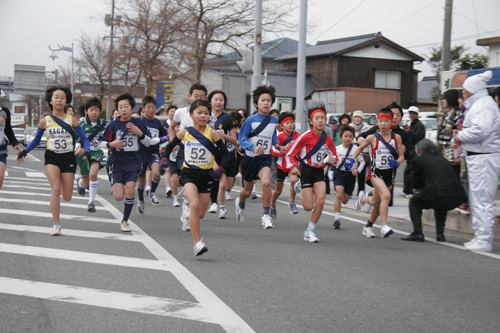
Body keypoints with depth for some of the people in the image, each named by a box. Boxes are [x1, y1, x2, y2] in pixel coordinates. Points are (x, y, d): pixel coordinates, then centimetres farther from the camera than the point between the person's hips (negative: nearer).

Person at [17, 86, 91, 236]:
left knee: (67, 197, 3)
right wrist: (25, 151, -3)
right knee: (56, 189, -18)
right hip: (52, 158, 0)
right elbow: (36, 141, 12)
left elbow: (84, 138, 2)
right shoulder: (45, 121, 0)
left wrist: (87, 151, -16)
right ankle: (56, 225, -9)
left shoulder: (71, 120, -1)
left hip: (68, 158, 1)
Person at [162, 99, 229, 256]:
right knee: (195, 205, -22)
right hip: (189, 173, -1)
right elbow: (170, 146, 15)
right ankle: (197, 243, -17)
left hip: (206, 174, 1)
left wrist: (220, 169, -17)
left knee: (201, 213, 6)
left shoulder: (212, 133, -6)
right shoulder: (184, 132, -1)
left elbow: (225, 153, -3)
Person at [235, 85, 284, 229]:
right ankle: (240, 203, 50)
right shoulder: (251, 120, -9)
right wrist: (253, 147, -26)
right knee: (247, 190, 14)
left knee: (266, 182, -27)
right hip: (250, 158, -1)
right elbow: (241, 138, -10)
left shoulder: (273, 120, 3)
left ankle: (266, 215, -16)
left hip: (265, 158, 1)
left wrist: (276, 144, 3)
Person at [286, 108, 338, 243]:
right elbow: (290, 153, -8)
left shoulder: (328, 139, 2)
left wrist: (333, 159, -8)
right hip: (306, 170, -4)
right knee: (308, 207, -5)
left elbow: (334, 155, 15)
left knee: (320, 201, -14)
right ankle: (300, 186, 30)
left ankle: (310, 232, 3)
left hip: (319, 172, 4)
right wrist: (293, 167, -23)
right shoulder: (306, 136, -12)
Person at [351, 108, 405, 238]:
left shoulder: (396, 137, 1)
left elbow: (401, 155, 4)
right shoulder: (373, 137, -2)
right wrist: (352, 160, 7)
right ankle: (384, 227, -25)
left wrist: (397, 162, -17)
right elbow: (360, 148, 15)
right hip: (376, 172, -3)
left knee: (376, 203, 14)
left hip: (389, 173, 3)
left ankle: (363, 198, 48)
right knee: (386, 195, -28)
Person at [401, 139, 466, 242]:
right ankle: (440, 234, 24)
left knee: (414, 202, 22)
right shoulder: (442, 159, 28)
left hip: (438, 196, -6)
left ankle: (417, 233, 10)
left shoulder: (418, 160, 11)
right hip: (457, 199, 6)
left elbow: (415, 184, 15)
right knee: (440, 206, 39)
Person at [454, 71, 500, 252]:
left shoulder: (484, 104, -15)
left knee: (482, 199, -9)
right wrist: (461, 136, 10)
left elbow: (481, 130, -27)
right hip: (478, 157, 11)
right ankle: (480, 236, 24)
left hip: (484, 158, -11)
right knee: (476, 198, 16)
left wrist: (460, 136, -12)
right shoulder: (478, 103, 19)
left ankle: (484, 240, -6)